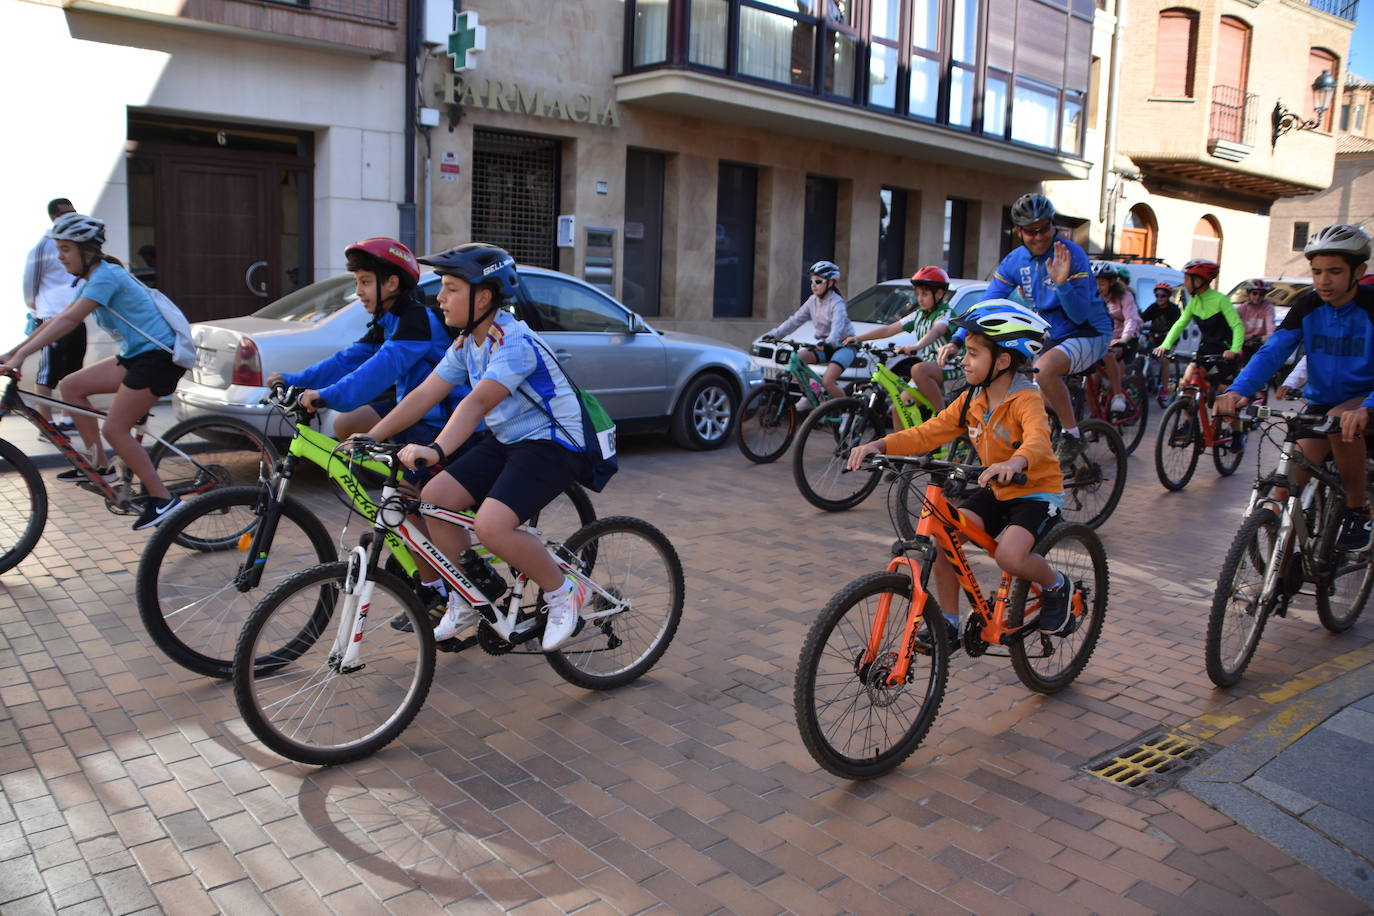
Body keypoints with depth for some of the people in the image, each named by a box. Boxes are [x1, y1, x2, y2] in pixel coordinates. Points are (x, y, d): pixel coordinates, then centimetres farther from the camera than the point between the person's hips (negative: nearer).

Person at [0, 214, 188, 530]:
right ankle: (100, 466, 13)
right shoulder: (91, 279, 16)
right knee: (71, 386, 8)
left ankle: (163, 499, -5)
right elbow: (57, 319, 18)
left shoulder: (106, 275, -15)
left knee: (114, 429, -12)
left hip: (160, 356, -10)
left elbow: (68, 321, -24)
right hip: (137, 355, 10)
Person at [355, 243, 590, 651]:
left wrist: (437, 450, -49)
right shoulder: (466, 343, 6)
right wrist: (369, 438, -3)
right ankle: (468, 601, 12)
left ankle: (563, 593, -3)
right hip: (504, 441, 9)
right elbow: (424, 395, 3)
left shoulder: (514, 342, -22)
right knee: (432, 499, -6)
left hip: (552, 444, -9)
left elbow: (478, 403, -36)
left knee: (492, 525, -28)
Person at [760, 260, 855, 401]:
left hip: (842, 346, -7)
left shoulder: (837, 303, -17)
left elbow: (837, 326, -34)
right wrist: (774, 334, -8)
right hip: (824, 344, 7)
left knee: (827, 382, -25)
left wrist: (830, 342, -55)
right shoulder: (813, 300, 4)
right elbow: (795, 320, 3)